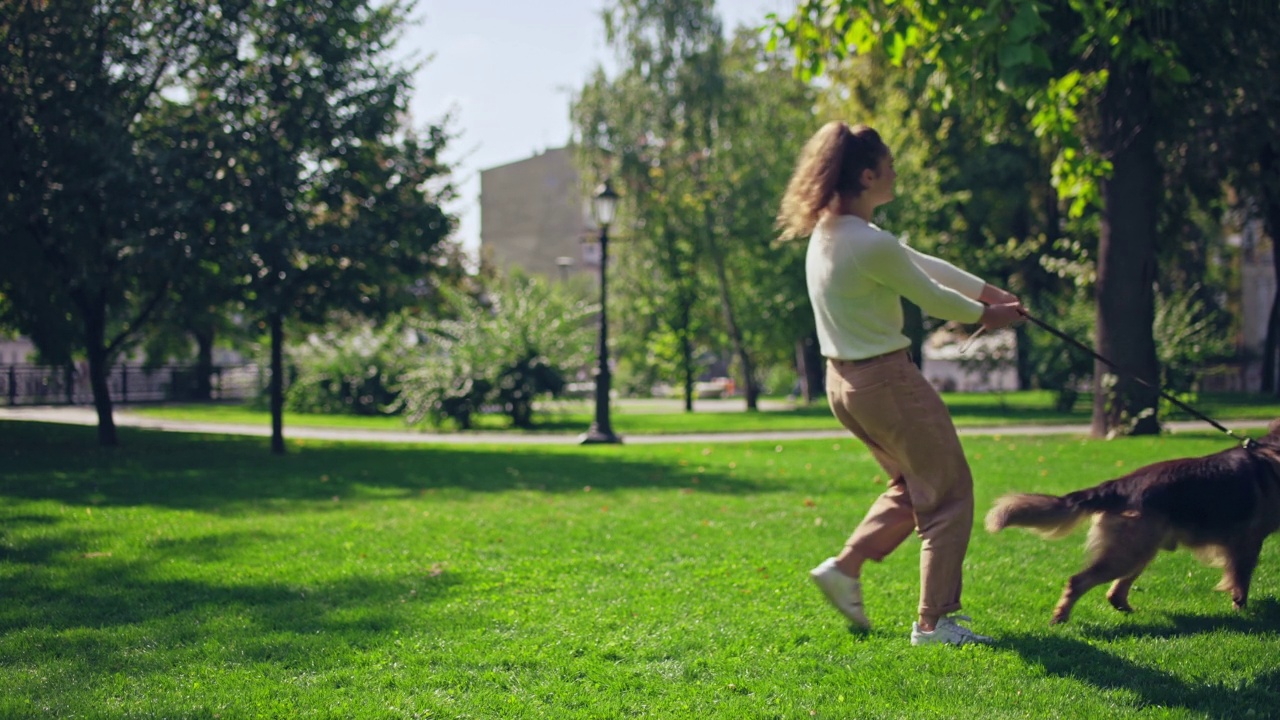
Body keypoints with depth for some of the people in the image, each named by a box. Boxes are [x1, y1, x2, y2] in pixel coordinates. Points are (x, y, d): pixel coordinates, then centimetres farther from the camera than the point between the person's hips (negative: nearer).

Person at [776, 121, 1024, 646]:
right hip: (885, 381, -9)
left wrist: (986, 291, 20)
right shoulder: (872, 245, -24)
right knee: (948, 492, 4)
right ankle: (933, 620, 7)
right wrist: (985, 315, 9)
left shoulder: (827, 231, 5)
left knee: (911, 486, 25)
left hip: (843, 382, 9)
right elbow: (929, 296, -10)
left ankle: (846, 567, 18)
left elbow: (922, 262, 13)